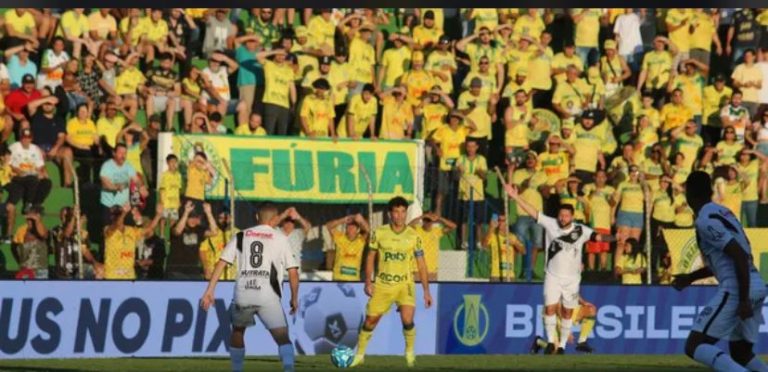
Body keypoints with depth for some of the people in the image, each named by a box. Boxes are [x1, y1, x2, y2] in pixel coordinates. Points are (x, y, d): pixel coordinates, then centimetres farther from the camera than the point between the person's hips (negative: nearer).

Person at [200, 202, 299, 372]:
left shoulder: (241, 236, 16)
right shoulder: (280, 238, 10)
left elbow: (221, 263, 8)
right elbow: (293, 272, 6)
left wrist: (209, 291, 8)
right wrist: (294, 298, 18)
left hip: (242, 294, 3)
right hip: (268, 294, -3)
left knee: (237, 331, 27)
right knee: (282, 337, -4)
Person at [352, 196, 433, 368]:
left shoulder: (413, 236, -3)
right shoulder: (379, 233, -2)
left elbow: (421, 264, 2)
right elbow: (370, 257, 7)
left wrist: (426, 291, 0)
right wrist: (368, 282, -2)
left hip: (404, 283, -1)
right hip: (382, 283, 1)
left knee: (407, 320, -20)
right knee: (370, 321, 4)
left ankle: (410, 352, 4)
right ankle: (359, 355, 22)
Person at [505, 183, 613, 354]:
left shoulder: (580, 230, -6)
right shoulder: (551, 224, -5)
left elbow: (597, 237, -13)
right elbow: (533, 212, -7)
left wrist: (613, 238, -31)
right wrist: (516, 197, -12)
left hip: (572, 279, 0)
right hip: (553, 277, 0)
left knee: (567, 313, 6)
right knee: (550, 308, -9)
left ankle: (562, 346, 16)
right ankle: (550, 341, 4)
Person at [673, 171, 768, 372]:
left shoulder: (705, 220, -9)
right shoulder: (723, 212, 19)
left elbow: (740, 255, -18)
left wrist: (744, 300, -20)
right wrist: (690, 277, 33)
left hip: (737, 289, -9)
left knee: (694, 347, -10)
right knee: (740, 353, 20)